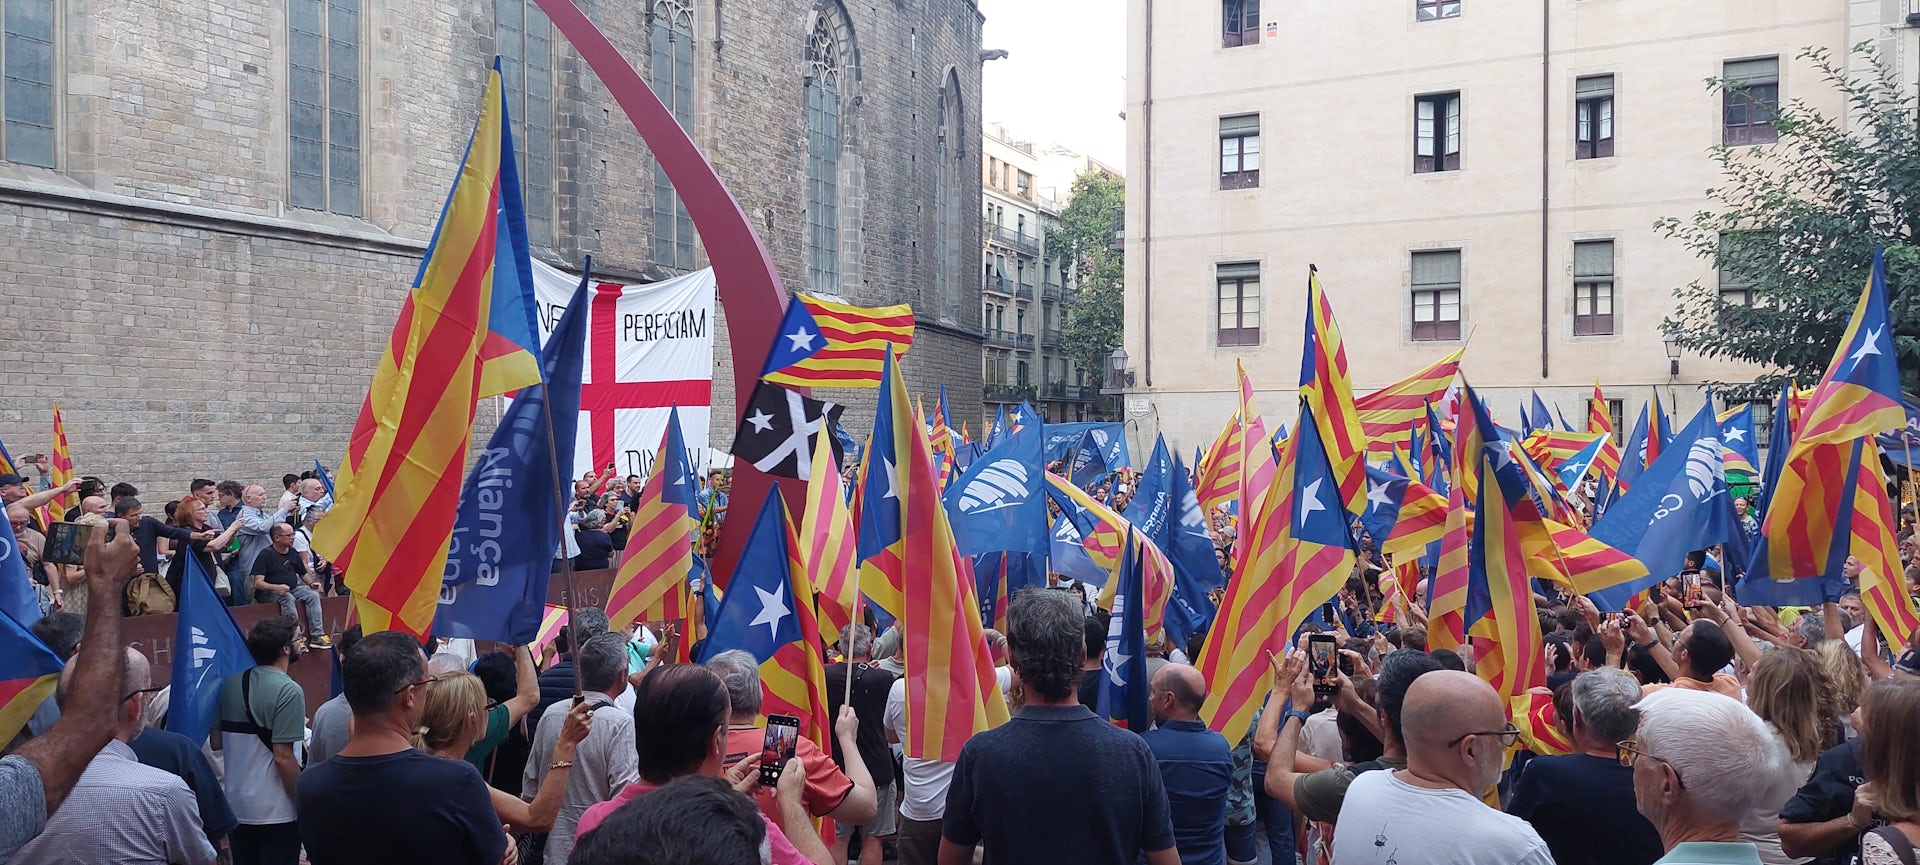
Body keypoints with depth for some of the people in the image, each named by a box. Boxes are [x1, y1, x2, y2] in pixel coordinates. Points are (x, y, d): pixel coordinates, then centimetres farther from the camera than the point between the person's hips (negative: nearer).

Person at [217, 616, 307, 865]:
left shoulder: (230, 683, 3)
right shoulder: (288, 691, -18)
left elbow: (217, 743, 10)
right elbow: (283, 757, -21)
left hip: (236, 804, 7)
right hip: (275, 809, -7)